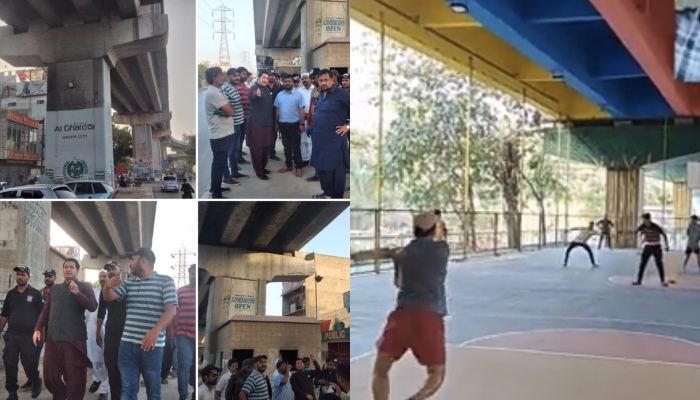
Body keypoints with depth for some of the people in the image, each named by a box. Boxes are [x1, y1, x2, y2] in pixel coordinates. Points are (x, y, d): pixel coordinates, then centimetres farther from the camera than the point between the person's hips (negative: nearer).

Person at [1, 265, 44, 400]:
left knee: (30, 363, 0)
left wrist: (41, 333, -7)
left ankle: (36, 382, 28)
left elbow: (41, 314, 0)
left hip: (29, 336, -3)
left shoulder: (35, 293, 1)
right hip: (11, 335, 3)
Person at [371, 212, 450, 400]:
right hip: (431, 316, -1)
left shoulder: (404, 253, 13)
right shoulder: (442, 249, 7)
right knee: (437, 373, 15)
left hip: (404, 313, 1)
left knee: (380, 370, 15)